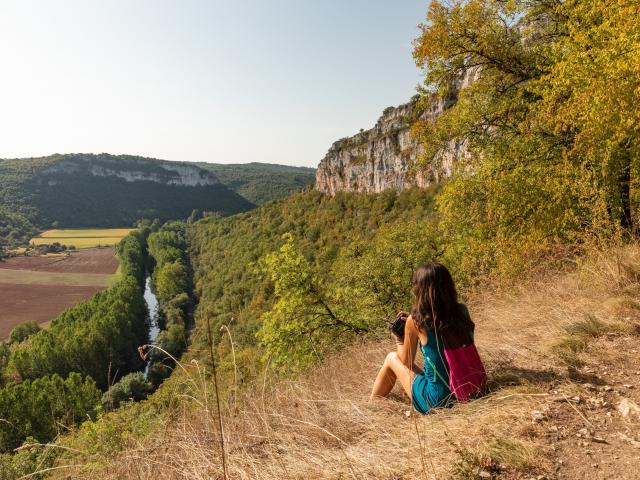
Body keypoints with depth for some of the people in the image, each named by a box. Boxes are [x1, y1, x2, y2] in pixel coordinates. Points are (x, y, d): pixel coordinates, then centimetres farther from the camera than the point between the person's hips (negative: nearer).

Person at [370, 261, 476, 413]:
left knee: (392, 358, 18)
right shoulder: (462, 311, -6)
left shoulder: (415, 321, -17)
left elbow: (406, 361, 0)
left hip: (437, 401, -5)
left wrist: (399, 340, 17)